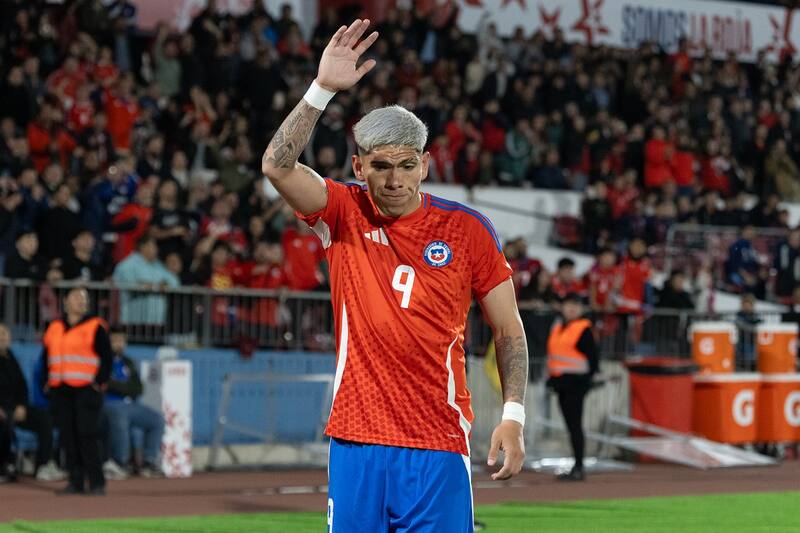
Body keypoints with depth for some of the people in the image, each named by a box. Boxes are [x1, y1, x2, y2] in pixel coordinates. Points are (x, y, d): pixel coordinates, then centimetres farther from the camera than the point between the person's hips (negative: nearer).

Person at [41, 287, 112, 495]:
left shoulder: (95, 327, 2)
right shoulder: (54, 328, 16)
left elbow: (106, 357, -1)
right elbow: (46, 357, 23)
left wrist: (99, 382, -9)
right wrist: (47, 382, 13)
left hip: (86, 390, -5)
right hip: (60, 391, 5)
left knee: (87, 436, -12)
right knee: (68, 437, 2)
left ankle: (96, 483, -8)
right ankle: (76, 482, 8)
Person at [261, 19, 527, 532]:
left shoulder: (468, 229, 1)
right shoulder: (344, 215, 4)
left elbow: (509, 330, 7)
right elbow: (277, 165, -13)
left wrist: (513, 415, -4)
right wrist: (323, 88, -20)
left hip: (438, 446, -1)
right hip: (356, 440, 1)